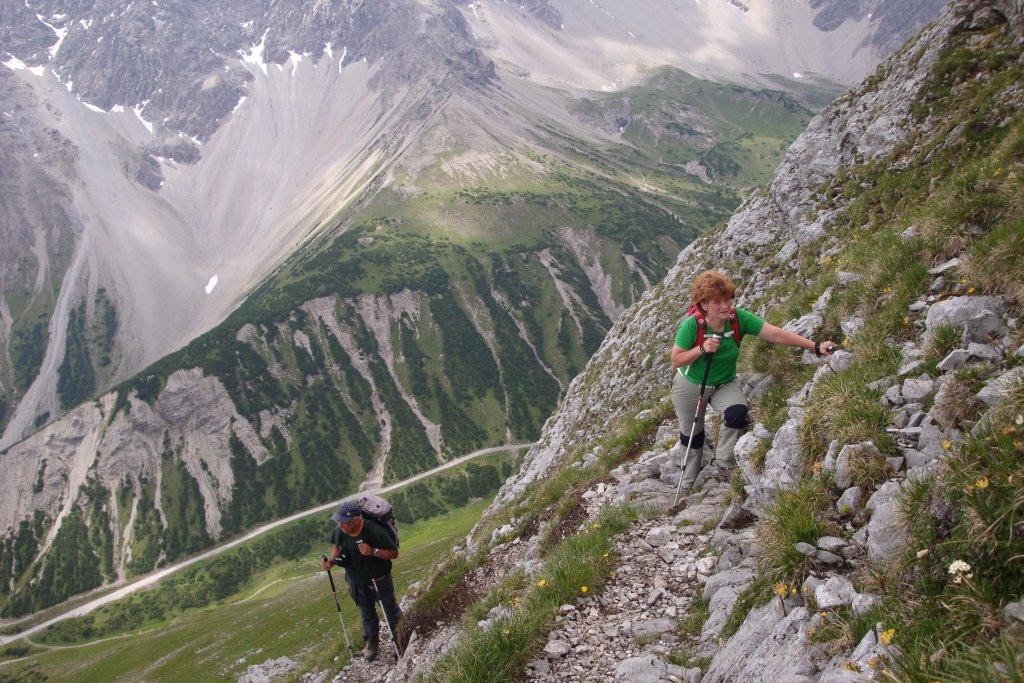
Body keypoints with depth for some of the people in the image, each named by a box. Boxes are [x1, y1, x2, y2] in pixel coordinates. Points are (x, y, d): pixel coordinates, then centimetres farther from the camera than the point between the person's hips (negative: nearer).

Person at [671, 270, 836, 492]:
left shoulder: (738, 318, -23)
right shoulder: (691, 325, -28)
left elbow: (776, 334, -28)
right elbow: (676, 361, -21)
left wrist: (814, 346, -35)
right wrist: (702, 349, -37)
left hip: (725, 384, 2)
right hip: (690, 385, -1)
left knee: (738, 413, -28)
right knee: (691, 433, 14)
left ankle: (725, 459, -2)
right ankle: (689, 478, 43)